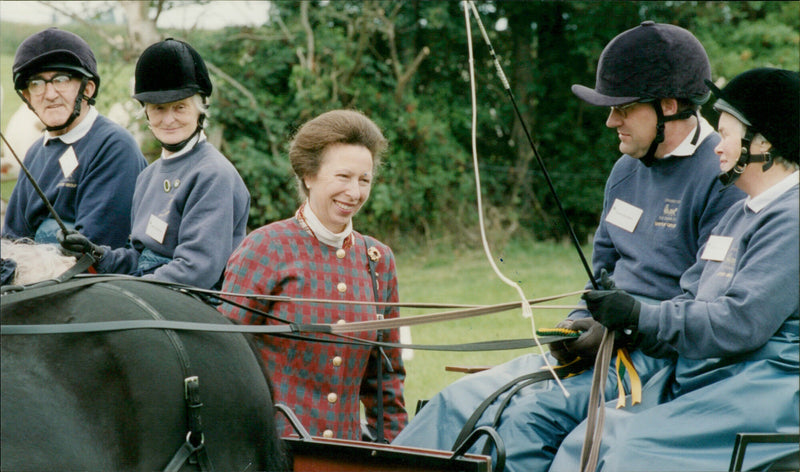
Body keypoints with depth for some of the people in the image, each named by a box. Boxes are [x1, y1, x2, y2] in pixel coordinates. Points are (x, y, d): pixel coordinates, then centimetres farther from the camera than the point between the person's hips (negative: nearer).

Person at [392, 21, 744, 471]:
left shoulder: (723, 179, -13)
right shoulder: (628, 170, 15)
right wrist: (579, 324, 2)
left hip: (664, 358, -8)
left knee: (531, 414, -28)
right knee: (458, 401, -4)